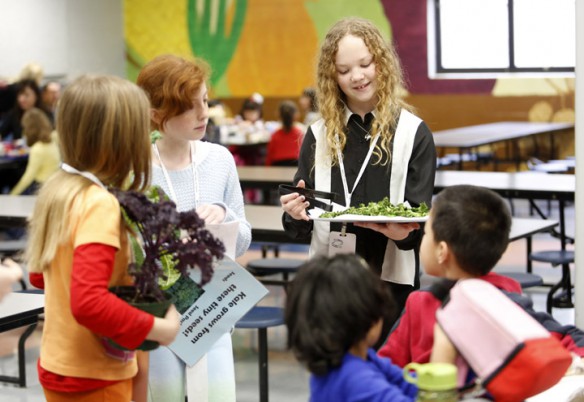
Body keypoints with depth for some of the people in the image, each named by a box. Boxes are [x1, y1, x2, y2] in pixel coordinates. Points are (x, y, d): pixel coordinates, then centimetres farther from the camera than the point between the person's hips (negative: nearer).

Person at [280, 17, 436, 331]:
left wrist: (403, 231, -27)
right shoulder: (319, 135, 7)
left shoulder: (413, 133, -2)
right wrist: (296, 215, -13)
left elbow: (419, 219, -6)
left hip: (391, 280, -2)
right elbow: (299, 228, 9)